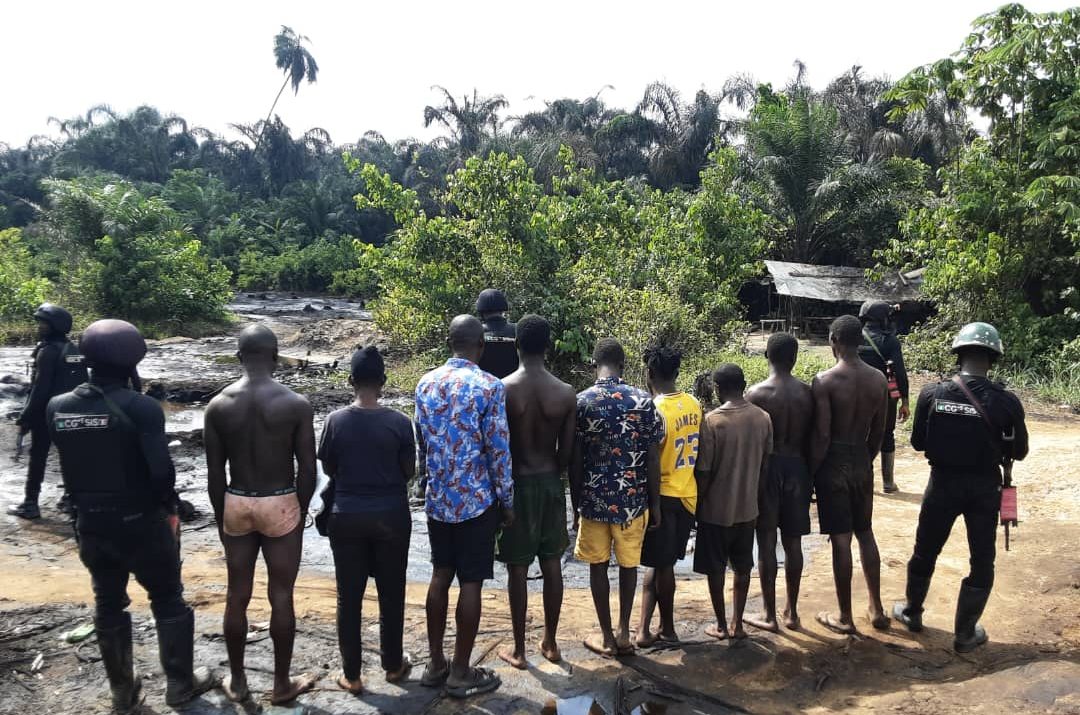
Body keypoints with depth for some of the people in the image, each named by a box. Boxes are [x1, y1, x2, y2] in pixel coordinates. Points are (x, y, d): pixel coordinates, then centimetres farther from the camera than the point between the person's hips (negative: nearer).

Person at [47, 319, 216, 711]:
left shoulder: (57, 407, -4)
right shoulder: (140, 407, -20)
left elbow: (67, 469, 1)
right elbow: (161, 471, -21)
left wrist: (86, 505, 10)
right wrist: (169, 507, -6)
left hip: (90, 523, 5)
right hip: (140, 522, -5)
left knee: (108, 605, 19)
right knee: (168, 600, 13)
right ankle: (180, 683, 24)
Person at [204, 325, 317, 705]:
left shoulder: (218, 405, -6)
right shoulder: (296, 404, -13)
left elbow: (215, 474, 0)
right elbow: (308, 470, -9)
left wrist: (221, 517, 12)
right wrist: (301, 513, 6)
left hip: (236, 504, 3)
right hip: (281, 505, -2)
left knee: (237, 596, 15)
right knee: (281, 597, 9)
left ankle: (237, 681, 29)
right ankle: (282, 683, 22)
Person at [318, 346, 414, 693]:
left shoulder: (336, 420, -9)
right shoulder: (399, 422, -12)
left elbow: (328, 469, 3)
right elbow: (409, 472, -2)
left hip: (347, 517, 1)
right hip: (391, 516, 0)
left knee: (349, 597, 12)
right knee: (391, 595, 15)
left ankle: (351, 674, 22)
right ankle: (393, 665, 29)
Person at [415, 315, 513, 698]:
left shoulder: (425, 384, 3)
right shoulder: (489, 386, -14)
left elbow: (422, 442, 11)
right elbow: (499, 449, -12)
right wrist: (507, 501, -2)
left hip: (436, 498, 6)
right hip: (476, 500, -5)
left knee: (440, 576, 15)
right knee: (470, 583, 4)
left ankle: (435, 664, 24)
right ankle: (460, 673, 14)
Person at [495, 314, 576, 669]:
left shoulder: (502, 389, -13)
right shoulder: (567, 393, -6)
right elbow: (567, 452, -1)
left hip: (516, 483, -3)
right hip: (551, 483, 3)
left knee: (518, 567, 6)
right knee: (552, 564, 14)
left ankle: (518, 650, 17)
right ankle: (550, 643, 26)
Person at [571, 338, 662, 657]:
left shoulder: (581, 402, -8)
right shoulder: (644, 401, -6)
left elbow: (574, 459, -5)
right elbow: (653, 458, -4)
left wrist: (576, 499, 8)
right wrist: (655, 503, 5)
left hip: (594, 498, -1)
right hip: (633, 498, 1)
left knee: (598, 565, 13)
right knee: (628, 563, 17)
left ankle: (606, 636, 21)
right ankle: (623, 632, 23)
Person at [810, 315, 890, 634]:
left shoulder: (825, 380, -17)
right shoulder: (878, 379, 0)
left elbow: (821, 436, -17)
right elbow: (878, 432, 7)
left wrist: (810, 474, -7)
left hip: (833, 464, -5)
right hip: (862, 462, 5)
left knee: (840, 540, 3)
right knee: (866, 534, 19)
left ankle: (845, 618, 15)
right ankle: (877, 610, 28)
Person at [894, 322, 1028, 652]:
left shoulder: (932, 394, -13)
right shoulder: (1006, 401, -14)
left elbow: (918, 442, -2)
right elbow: (1019, 452, -1)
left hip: (943, 483, 1)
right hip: (984, 487, -1)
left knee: (925, 552, 19)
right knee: (982, 562, 15)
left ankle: (912, 613, 37)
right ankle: (966, 633, 23)